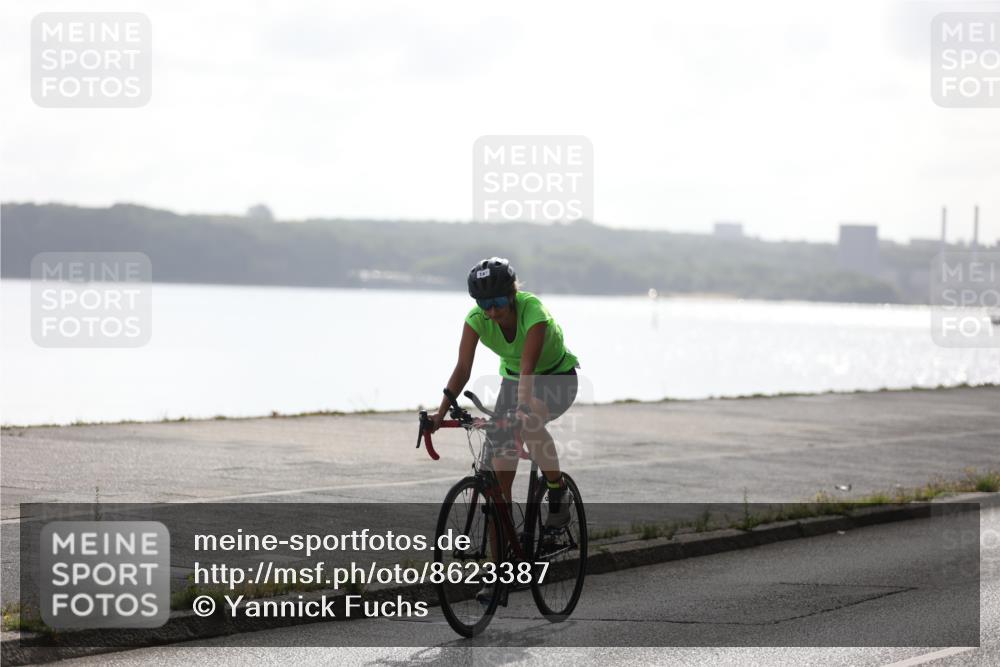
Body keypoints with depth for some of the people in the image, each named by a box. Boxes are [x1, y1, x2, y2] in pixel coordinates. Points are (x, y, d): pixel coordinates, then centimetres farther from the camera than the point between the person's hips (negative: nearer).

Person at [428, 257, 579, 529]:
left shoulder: (533, 311, -34)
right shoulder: (476, 319, -21)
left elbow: (528, 367, -43)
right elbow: (463, 369, -25)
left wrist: (522, 410, -56)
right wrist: (441, 413, -36)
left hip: (557, 379, -4)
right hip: (513, 378, 5)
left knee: (529, 423, -35)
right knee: (502, 446, -13)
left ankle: (557, 492, -16)